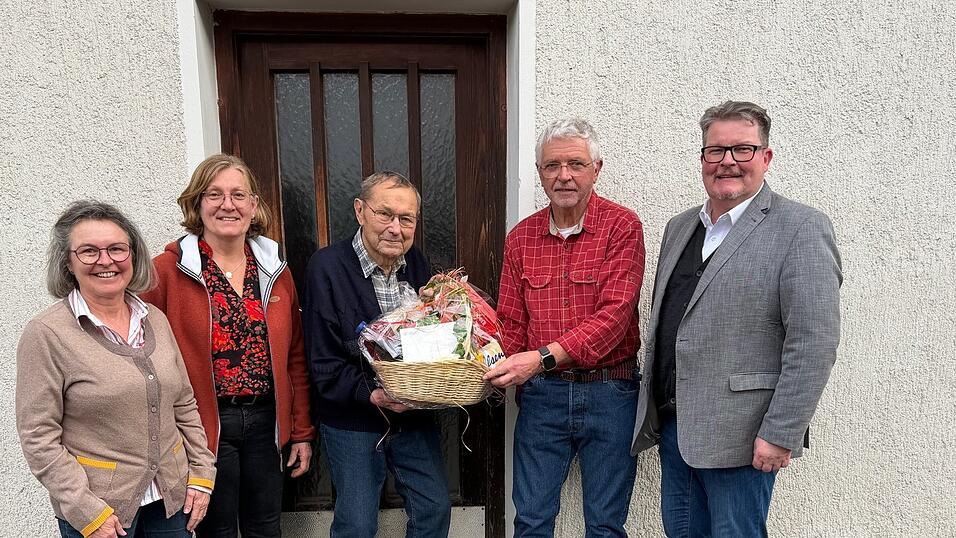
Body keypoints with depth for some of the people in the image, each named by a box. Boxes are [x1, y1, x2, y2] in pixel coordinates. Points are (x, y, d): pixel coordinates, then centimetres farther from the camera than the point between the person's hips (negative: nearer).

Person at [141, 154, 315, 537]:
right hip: (206, 425, -3)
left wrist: (302, 432, 9)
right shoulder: (169, 270, -8)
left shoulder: (274, 269, 5)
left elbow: (295, 358, 8)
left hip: (266, 420, 4)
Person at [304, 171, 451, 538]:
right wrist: (371, 395, -28)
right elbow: (325, 365, -15)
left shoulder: (417, 264, 3)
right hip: (352, 421, -5)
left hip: (414, 415, 5)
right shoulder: (327, 267, -15)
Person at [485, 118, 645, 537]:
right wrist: (499, 371, -12)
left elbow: (614, 315, -17)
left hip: (609, 394, -3)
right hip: (541, 395, 3)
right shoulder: (521, 237, 6)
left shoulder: (622, 227, -7)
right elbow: (511, 324, 7)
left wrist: (544, 357, -26)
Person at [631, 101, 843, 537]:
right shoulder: (679, 227, 12)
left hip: (739, 435, -6)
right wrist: (653, 409, 14)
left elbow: (814, 343, -15)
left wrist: (780, 435, -17)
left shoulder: (801, 229, -9)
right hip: (671, 424, 7)